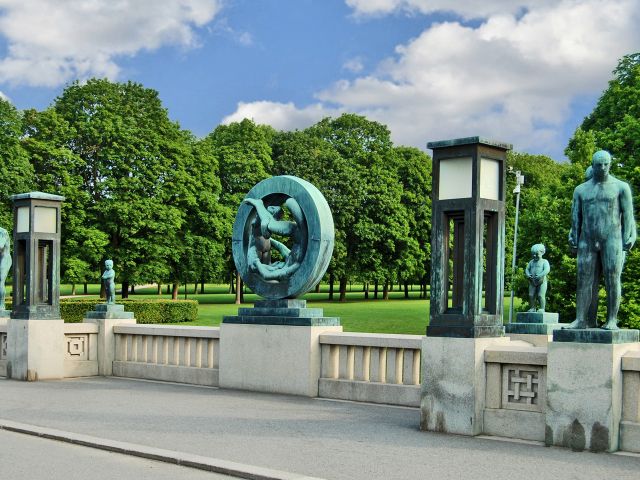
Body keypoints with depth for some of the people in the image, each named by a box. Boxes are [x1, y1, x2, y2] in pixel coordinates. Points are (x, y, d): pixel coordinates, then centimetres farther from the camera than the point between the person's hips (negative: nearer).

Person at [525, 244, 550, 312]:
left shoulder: (544, 261, 1)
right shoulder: (532, 262, 17)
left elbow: (547, 269, -13)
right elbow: (527, 269, 15)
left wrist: (540, 275, -25)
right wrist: (527, 274, -8)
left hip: (541, 281, -5)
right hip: (532, 282, 5)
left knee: (540, 295, -11)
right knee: (531, 295, 1)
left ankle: (542, 308, -6)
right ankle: (532, 308, 9)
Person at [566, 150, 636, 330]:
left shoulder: (620, 187, 6)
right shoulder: (581, 190, 14)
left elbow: (627, 214, 2)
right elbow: (575, 216, 15)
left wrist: (627, 238, -7)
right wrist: (574, 239, 8)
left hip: (612, 239, -3)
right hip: (587, 241, 3)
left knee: (612, 280, -5)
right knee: (584, 280, -2)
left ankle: (612, 320, -3)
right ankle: (580, 320, -4)